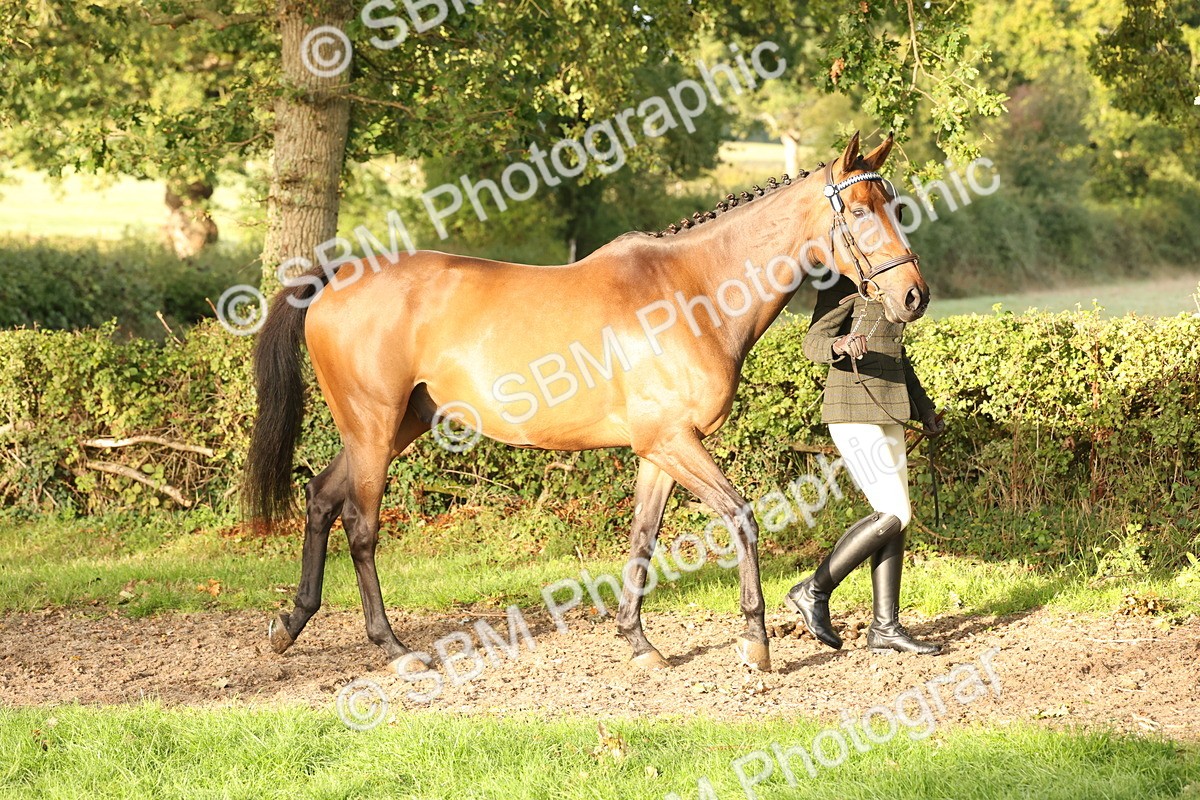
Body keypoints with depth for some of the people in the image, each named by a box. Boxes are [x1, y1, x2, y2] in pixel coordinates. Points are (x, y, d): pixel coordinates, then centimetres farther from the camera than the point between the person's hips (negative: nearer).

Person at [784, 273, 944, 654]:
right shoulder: (845, 283, -12)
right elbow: (813, 343, -19)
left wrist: (923, 407, 25)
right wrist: (839, 345, -42)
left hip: (886, 415, 9)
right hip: (854, 415, -9)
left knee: (895, 516, 7)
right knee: (894, 515, -12)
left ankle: (885, 627, 11)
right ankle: (813, 592, -1)